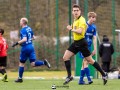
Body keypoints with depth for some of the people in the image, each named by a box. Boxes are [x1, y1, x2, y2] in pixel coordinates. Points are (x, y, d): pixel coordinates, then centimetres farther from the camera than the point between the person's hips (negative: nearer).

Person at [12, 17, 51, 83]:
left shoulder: (23, 30, -14)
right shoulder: (29, 29, 11)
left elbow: (24, 39, -26)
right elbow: (33, 37, 19)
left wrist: (17, 43, -21)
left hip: (25, 47, -7)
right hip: (31, 47, 7)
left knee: (21, 63, 8)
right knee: (33, 64, 4)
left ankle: (20, 78, 14)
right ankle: (44, 62, -17)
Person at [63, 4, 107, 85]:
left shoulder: (81, 20, -15)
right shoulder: (75, 20, 13)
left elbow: (80, 31, -27)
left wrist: (71, 29, -15)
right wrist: (70, 28, 13)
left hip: (81, 43, -9)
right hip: (76, 43, 9)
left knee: (90, 60, -2)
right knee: (65, 57, -2)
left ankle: (104, 74, 11)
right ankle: (69, 76, 3)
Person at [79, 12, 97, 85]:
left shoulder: (94, 27, 7)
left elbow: (94, 38, 7)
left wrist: (95, 49, 3)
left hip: (89, 47, 6)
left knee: (85, 63, 7)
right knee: (86, 61, -16)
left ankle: (81, 80, 12)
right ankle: (89, 79, -22)